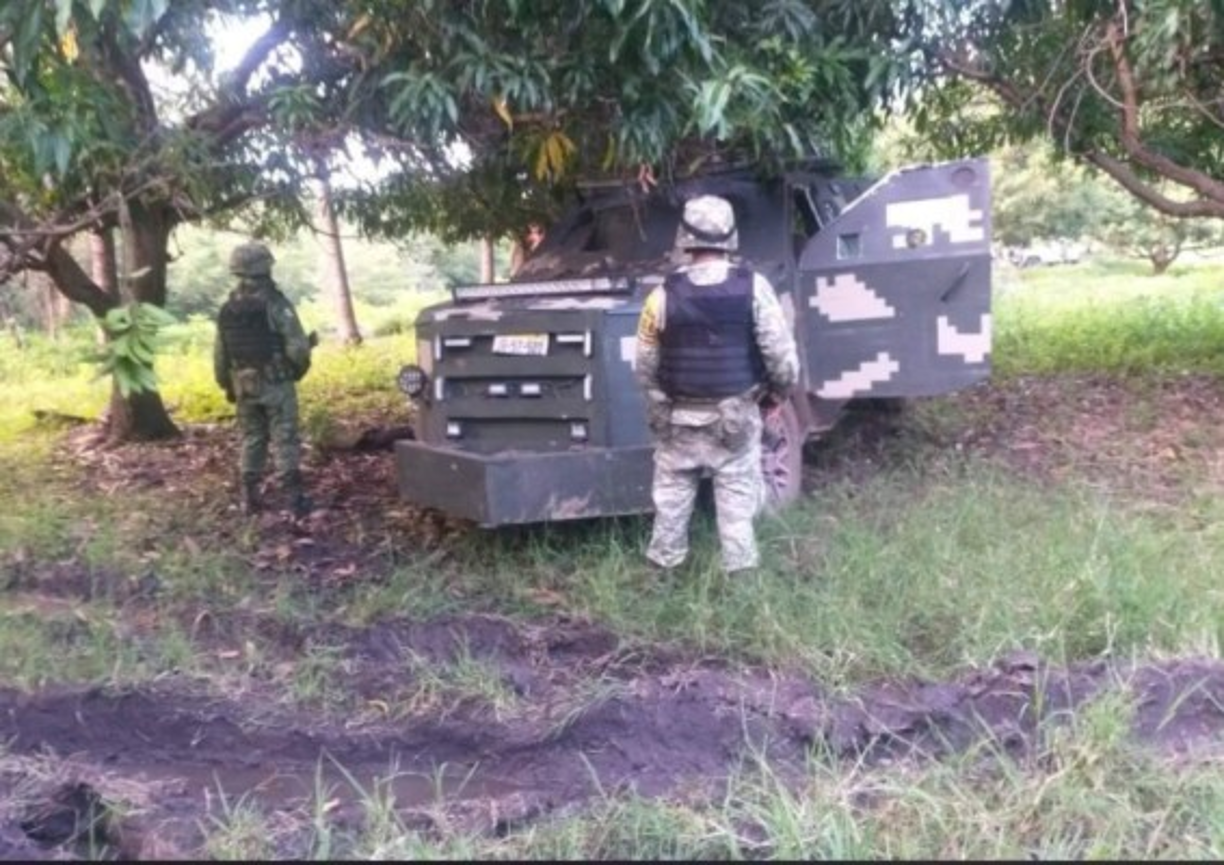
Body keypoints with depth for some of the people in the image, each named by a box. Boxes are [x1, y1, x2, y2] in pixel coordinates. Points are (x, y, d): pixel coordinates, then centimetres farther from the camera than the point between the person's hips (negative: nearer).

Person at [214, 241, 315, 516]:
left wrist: (227, 386, 19)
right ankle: (295, 499, -1)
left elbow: (220, 354, 8)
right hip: (276, 385, -5)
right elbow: (297, 347, -18)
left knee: (251, 441, 15)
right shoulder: (276, 303, -13)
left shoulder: (227, 309, 4)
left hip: (244, 387, 5)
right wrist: (301, 365, 3)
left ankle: (250, 498, 16)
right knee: (285, 441, 0)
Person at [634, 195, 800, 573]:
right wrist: (779, 391, 7)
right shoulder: (753, 287, -12)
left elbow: (645, 364, -2)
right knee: (736, 493, 10)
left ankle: (664, 563, 26)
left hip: (678, 415, 1)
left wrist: (659, 398, 17)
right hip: (736, 413, -1)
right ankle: (739, 567, 15)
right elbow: (781, 353, -12)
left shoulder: (664, 294, -10)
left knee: (672, 492, 15)